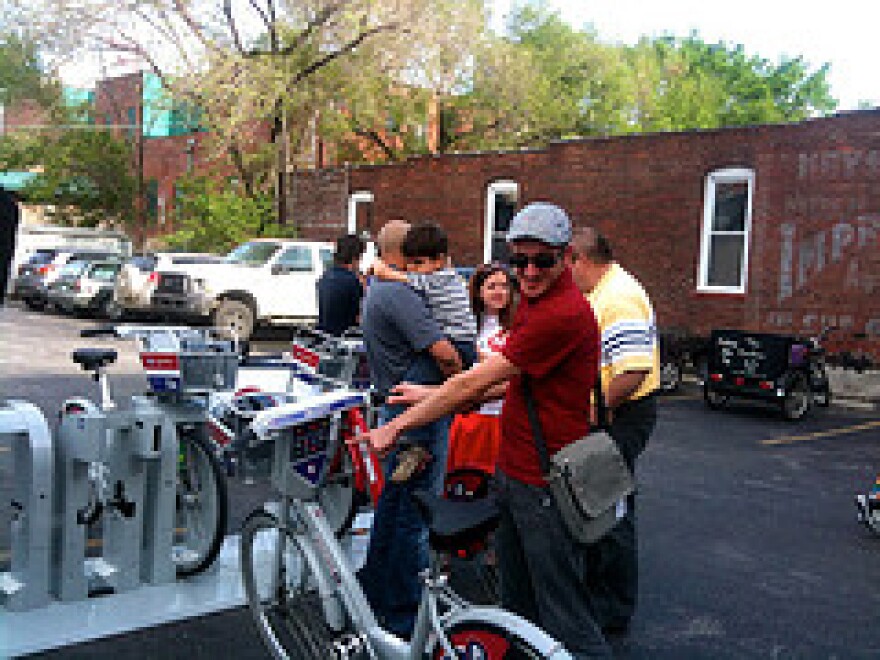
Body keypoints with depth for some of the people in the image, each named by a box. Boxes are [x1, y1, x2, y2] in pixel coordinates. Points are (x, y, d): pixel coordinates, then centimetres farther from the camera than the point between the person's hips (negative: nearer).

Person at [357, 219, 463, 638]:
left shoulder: (374, 292, 15)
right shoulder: (398, 293, -19)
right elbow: (444, 352, -27)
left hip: (394, 410, 11)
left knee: (392, 502, 20)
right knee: (416, 512, -2)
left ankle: (375, 590, 34)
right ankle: (404, 615, 7)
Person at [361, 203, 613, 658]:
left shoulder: (565, 313, -23)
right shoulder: (531, 299, 10)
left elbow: (475, 382, -21)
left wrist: (397, 427, -13)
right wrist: (435, 395, 10)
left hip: (546, 487, -10)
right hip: (513, 472, 10)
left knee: (564, 620, 1)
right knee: (517, 606, 21)